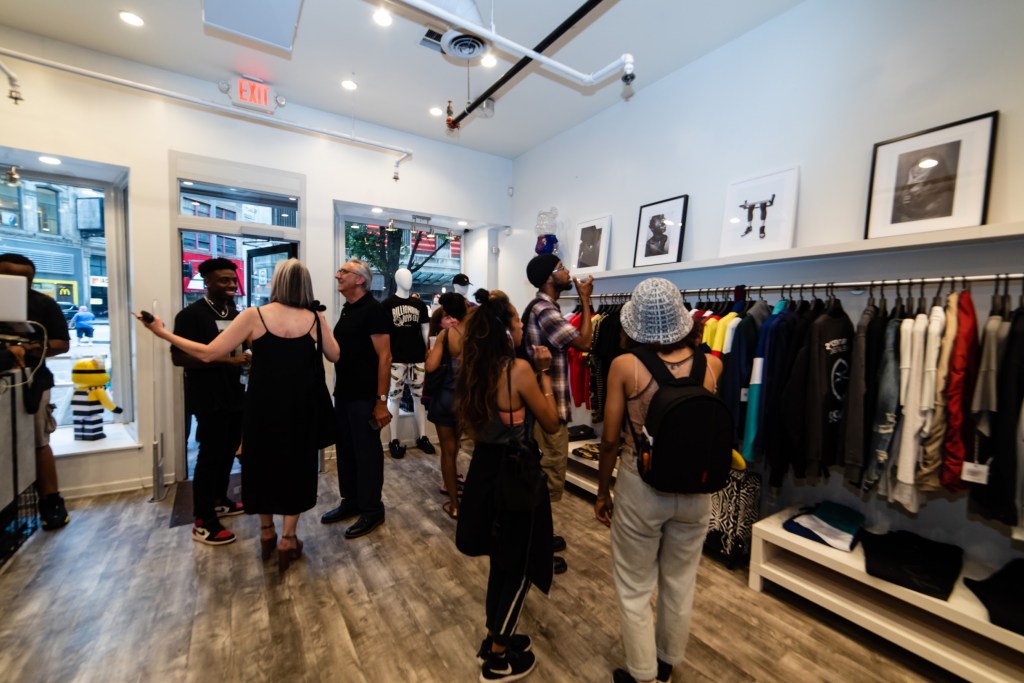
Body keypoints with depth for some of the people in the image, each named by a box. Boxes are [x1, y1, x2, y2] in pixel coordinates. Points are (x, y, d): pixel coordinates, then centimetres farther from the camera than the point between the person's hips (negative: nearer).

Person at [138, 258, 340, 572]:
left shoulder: (254, 316, -10)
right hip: (300, 408, 0)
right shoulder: (314, 318, -6)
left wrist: (162, 332, 2)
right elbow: (335, 355, 6)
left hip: (263, 405, 0)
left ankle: (266, 533, 34)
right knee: (296, 467, 13)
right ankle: (287, 540, 20)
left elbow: (208, 353, -9)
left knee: (262, 463, 19)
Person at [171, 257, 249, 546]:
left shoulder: (236, 314, 12)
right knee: (210, 454, -3)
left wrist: (248, 358, 6)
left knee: (228, 451, 16)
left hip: (235, 395, 8)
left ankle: (219, 501, 33)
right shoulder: (191, 314, -11)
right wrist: (225, 359, -24)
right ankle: (203, 522, 8)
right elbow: (178, 357, -18)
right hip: (209, 399, -7)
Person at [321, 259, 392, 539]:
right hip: (343, 394, 8)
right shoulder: (347, 310, 12)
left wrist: (381, 400, -22)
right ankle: (351, 501, 33)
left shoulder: (373, 310, -14)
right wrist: (338, 390, 15)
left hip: (365, 397, -8)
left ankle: (372, 510, 19)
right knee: (346, 450, 17)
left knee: (367, 452, 3)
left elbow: (384, 357, -18)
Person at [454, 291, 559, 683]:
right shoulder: (519, 369, -21)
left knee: (501, 559, 26)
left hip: (485, 468, 8)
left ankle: (494, 639, 45)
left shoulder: (475, 367, 1)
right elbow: (551, 424, -12)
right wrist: (544, 374, -5)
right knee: (520, 566, 15)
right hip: (516, 474, -8)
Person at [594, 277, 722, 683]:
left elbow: (610, 438, -12)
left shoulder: (625, 366, -17)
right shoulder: (710, 365, -8)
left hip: (641, 487, -4)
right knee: (680, 583, 26)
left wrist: (602, 491, 3)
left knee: (635, 588, 19)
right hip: (695, 489, 4)